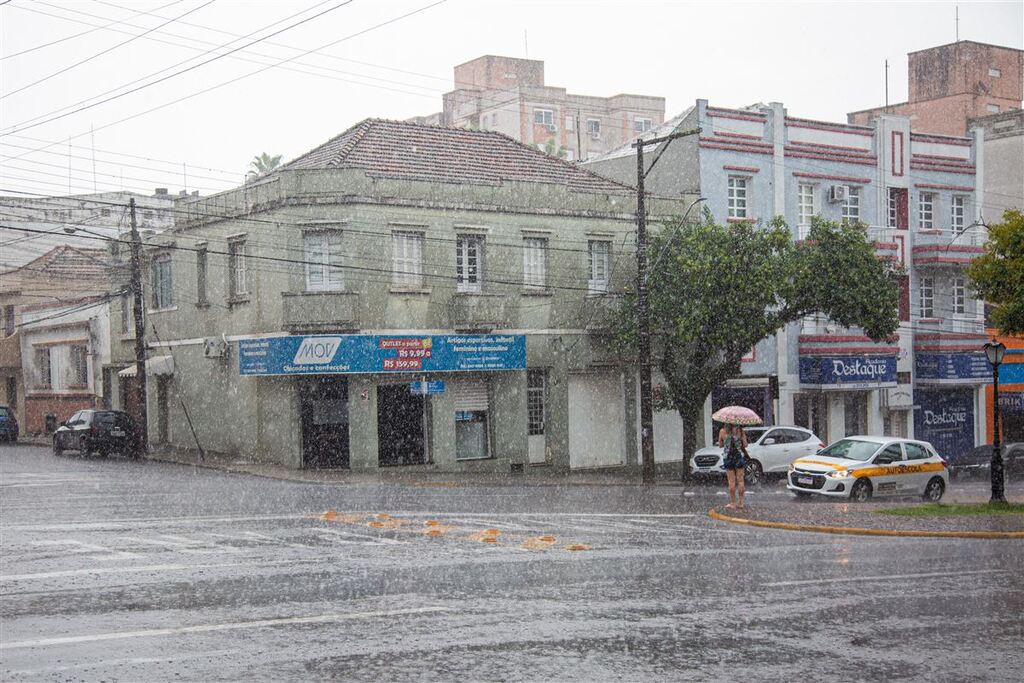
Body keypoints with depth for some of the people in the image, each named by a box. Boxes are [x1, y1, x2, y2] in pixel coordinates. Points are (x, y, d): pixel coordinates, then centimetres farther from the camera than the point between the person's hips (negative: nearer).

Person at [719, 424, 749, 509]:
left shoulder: (723, 431, -4)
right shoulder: (740, 431, -5)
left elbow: (720, 444, 5)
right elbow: (745, 445, -5)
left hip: (728, 457, 0)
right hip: (739, 457, 0)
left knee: (731, 481, 4)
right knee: (740, 480, 7)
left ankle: (733, 503, 5)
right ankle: (740, 502, 9)